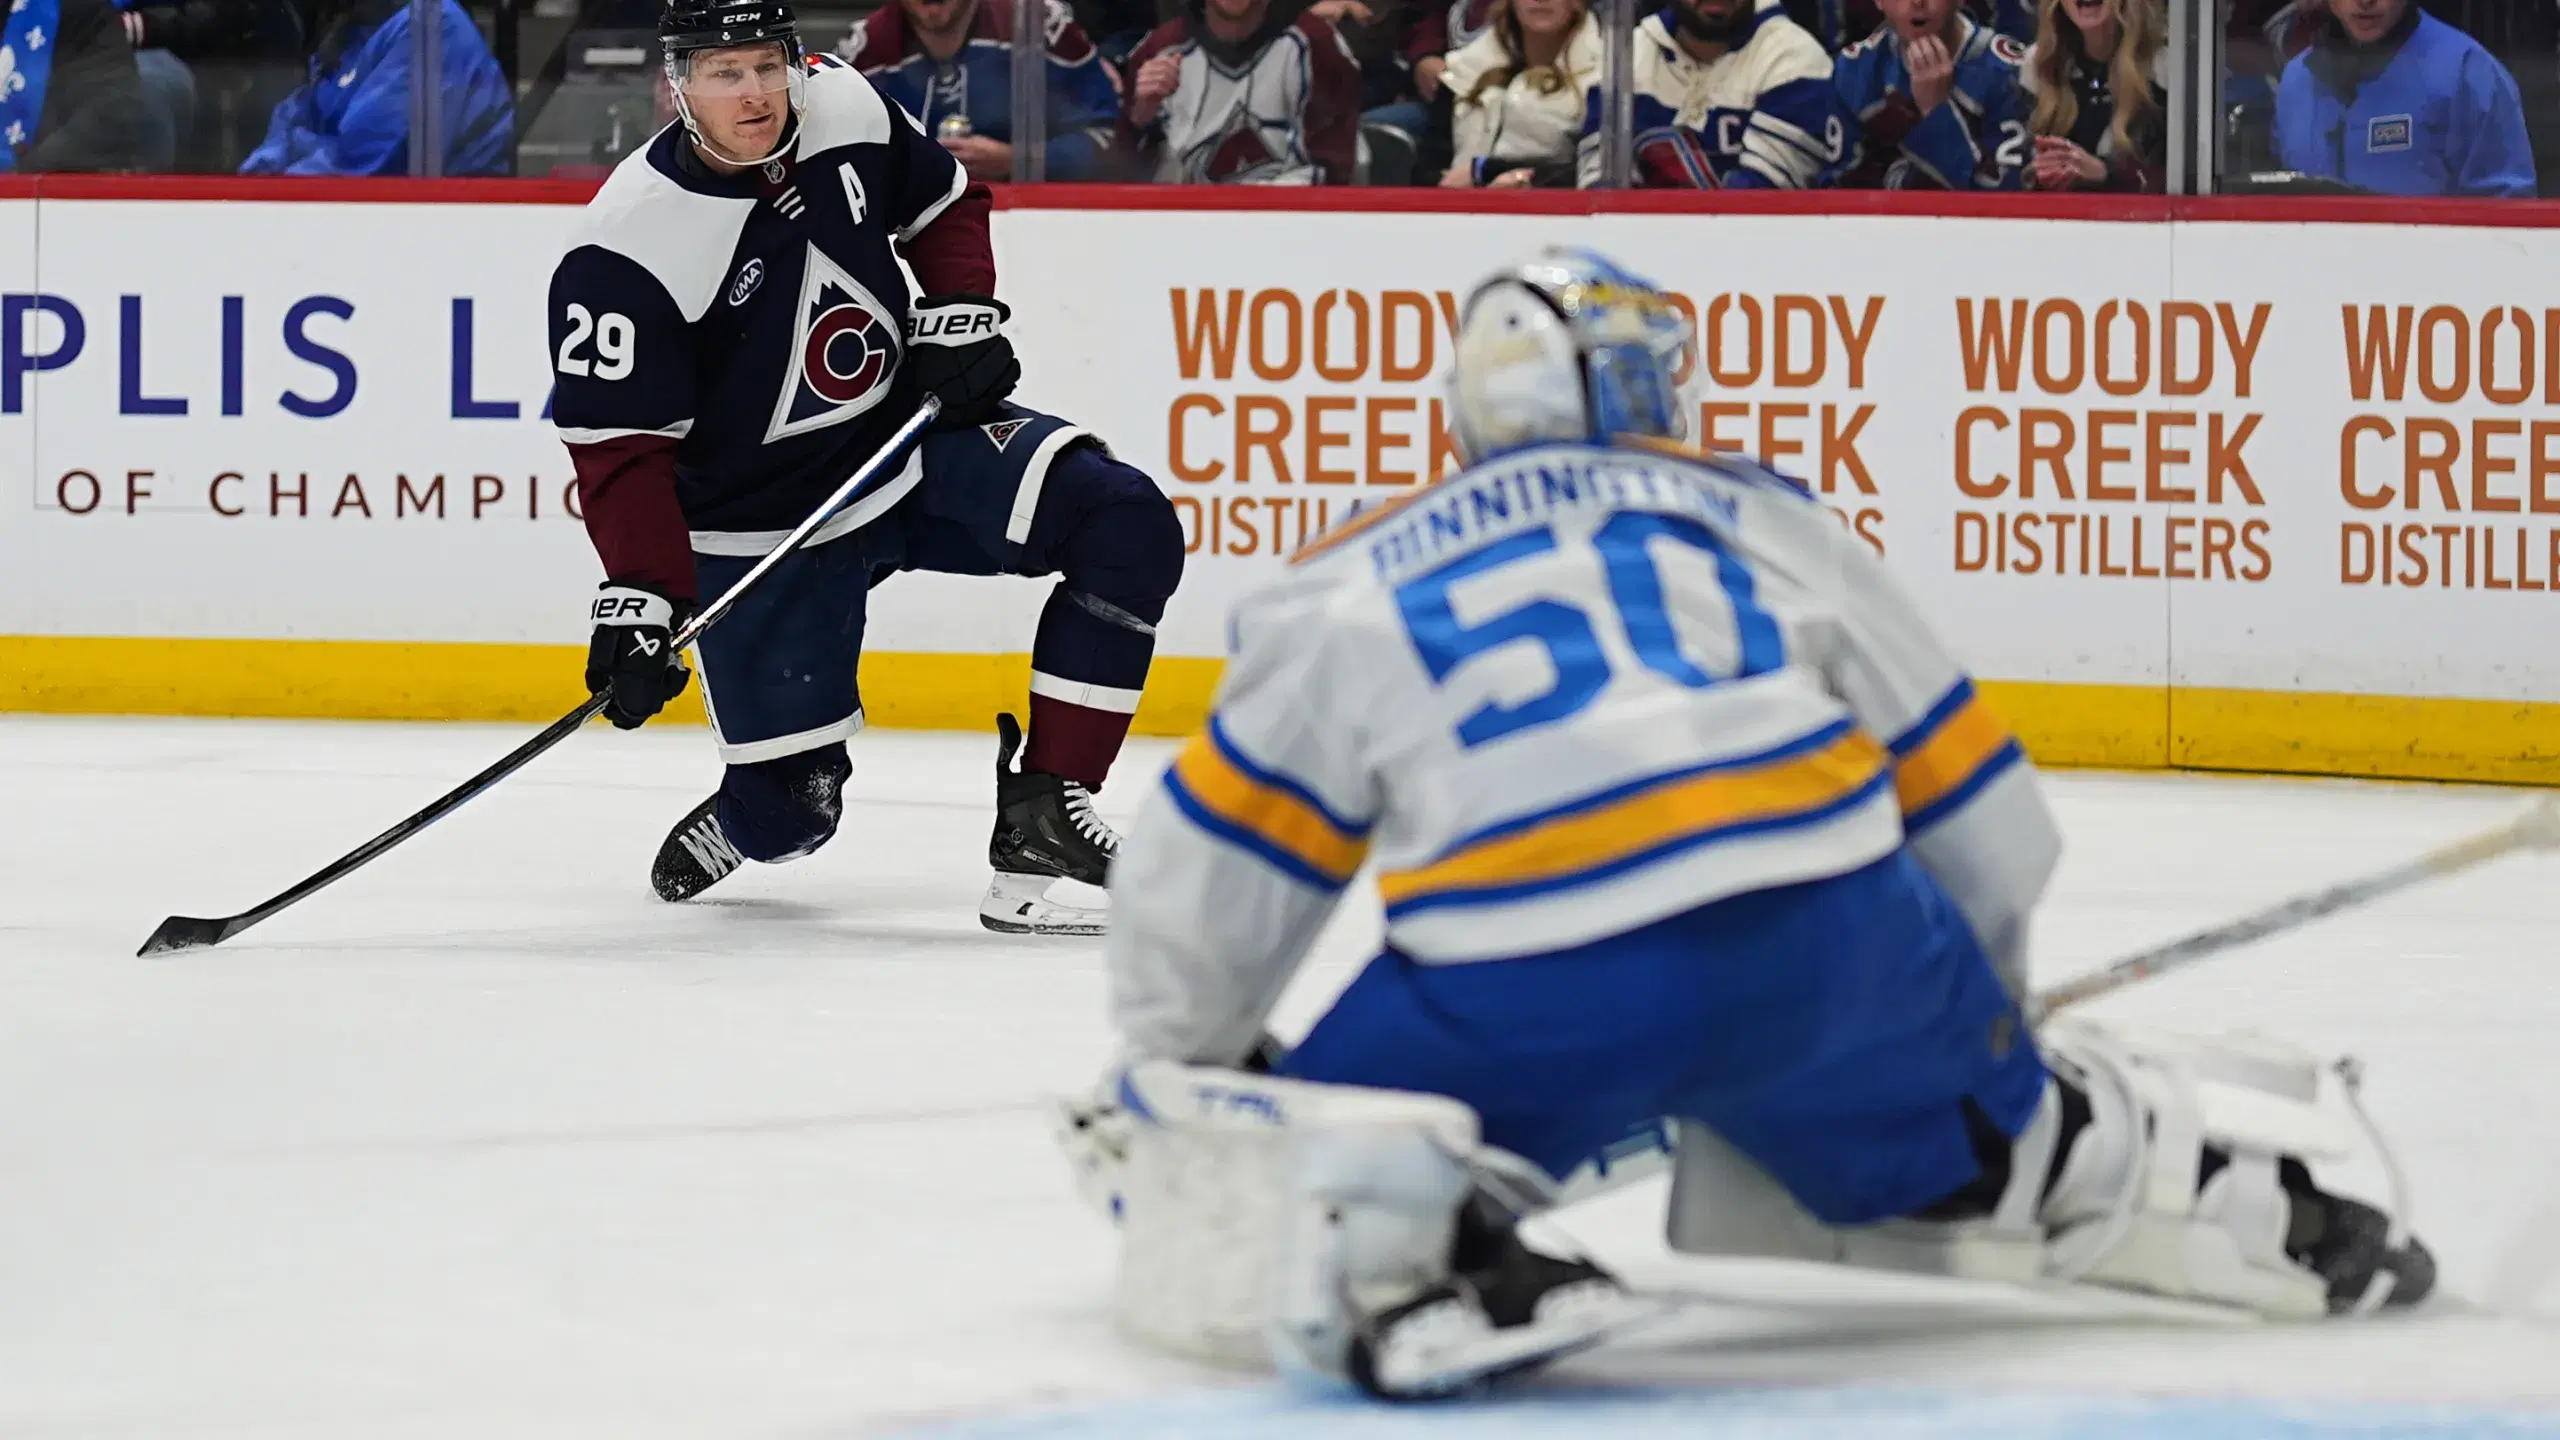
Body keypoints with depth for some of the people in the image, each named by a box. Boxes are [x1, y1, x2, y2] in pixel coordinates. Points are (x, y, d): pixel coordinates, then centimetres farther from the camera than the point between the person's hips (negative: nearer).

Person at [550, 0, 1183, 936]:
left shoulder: (848, 113, -7)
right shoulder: (627, 250, -23)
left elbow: (943, 208, 13)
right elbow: (620, 450, -19)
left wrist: (961, 313, -2)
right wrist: (638, 602, -27)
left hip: (913, 437, 4)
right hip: (762, 529, -4)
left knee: (1128, 528, -18)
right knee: (792, 808, -7)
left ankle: (1041, 817, -13)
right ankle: (740, 822, 34)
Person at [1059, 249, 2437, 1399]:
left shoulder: (1351, 583, 21)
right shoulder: (1758, 513, 25)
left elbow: (1211, 871, 22)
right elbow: (1964, 792, 30)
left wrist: (1170, 1065, 39)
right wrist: (1979, 994, 46)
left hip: (1523, 996, -3)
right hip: (1829, 936, 3)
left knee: (1258, 1175, 11)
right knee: (1987, 1117, 32)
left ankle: (1425, 1270, -16)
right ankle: (2258, 1204, 26)